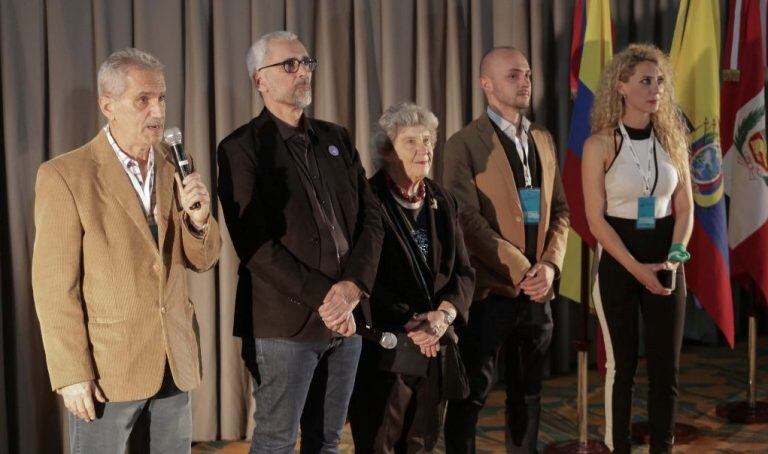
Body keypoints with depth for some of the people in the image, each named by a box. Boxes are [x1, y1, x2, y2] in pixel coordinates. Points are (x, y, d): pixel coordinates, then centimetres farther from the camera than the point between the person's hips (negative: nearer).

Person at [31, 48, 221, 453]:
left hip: (173, 362, 5)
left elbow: (202, 260, 9)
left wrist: (198, 218, -11)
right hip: (106, 366, -5)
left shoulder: (175, 166, 6)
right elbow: (54, 285, -10)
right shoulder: (64, 175, -9)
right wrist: (72, 373, -13)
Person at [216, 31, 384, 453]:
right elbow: (254, 243, -13)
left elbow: (370, 216, 8)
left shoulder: (337, 139, 13)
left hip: (346, 319, 5)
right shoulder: (242, 147, -5)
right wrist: (322, 297, -15)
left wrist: (353, 285, -9)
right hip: (285, 322, -5)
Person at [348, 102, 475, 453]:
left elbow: (463, 272, 7)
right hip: (382, 347, -5)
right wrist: (411, 322, -20)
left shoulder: (442, 202, 11)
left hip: (435, 347, 6)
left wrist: (443, 314, -12)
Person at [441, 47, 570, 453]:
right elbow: (468, 221, -15)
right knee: (472, 393, 3)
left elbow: (559, 210, 12)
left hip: (536, 289, 6)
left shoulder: (543, 140, 13)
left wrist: (549, 265, -5)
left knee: (527, 393, 15)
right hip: (489, 289, -6)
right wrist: (520, 271, -16)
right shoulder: (465, 144, -8)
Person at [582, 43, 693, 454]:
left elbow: (685, 208, 5)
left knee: (666, 364, 6)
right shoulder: (600, 144, -8)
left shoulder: (672, 138, 3)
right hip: (619, 263, -3)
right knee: (622, 364, 6)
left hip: (665, 261, 3)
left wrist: (675, 256, -12)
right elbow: (596, 219, -10)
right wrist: (636, 268, -17)